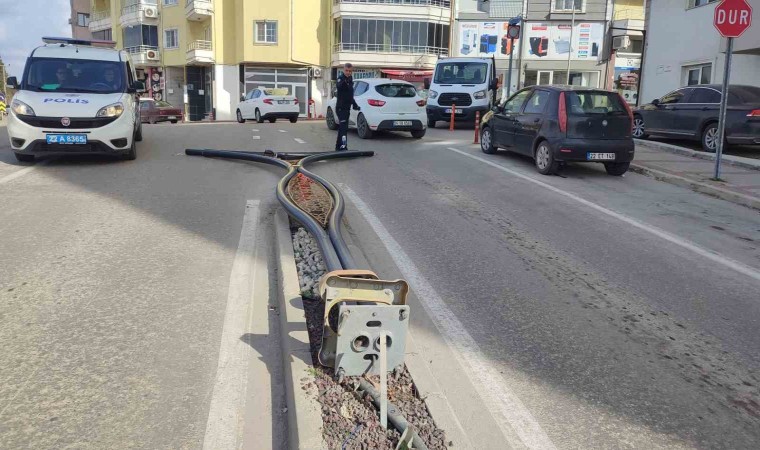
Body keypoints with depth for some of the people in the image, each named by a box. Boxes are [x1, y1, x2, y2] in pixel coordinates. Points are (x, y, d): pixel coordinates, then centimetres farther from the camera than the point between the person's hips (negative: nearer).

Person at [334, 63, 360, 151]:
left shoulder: (350, 79, 14)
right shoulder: (341, 78, -11)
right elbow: (339, 86, -35)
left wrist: (355, 105, 29)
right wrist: (342, 81, -56)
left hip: (347, 107, 9)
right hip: (341, 107, -9)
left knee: (342, 127, 15)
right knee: (343, 127, -18)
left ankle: (338, 147, 23)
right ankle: (343, 146, -25)